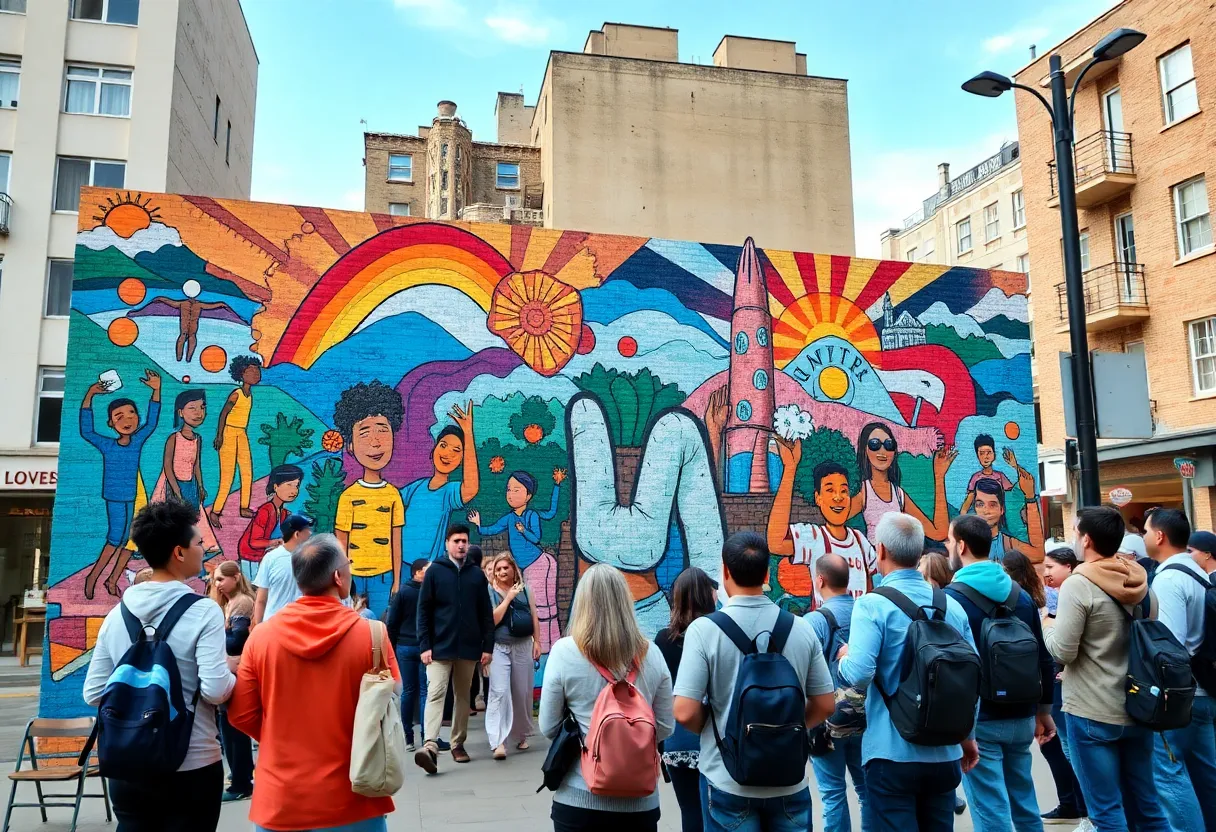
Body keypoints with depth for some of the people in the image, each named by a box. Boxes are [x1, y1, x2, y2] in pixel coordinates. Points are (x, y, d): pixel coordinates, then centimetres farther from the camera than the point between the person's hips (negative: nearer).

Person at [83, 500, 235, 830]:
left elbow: (94, 693, 4)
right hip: (191, 769, -5)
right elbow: (215, 691, -23)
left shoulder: (117, 613, 2)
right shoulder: (203, 611, -16)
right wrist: (234, 673, -3)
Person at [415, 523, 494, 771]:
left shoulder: (477, 574, 7)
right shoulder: (435, 571, 0)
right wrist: (424, 646, -9)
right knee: (435, 695, -12)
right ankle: (430, 747, -18)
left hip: (468, 648, 3)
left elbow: (486, 614, 7)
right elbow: (423, 611, -2)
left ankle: (458, 744, 22)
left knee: (463, 697, 11)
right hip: (440, 647, -3)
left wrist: (487, 646, 2)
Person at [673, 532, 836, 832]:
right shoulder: (801, 628, -5)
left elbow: (685, 713, -17)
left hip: (728, 782, -2)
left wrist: (711, 729, 3)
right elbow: (825, 706, 1)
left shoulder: (704, 629, -15)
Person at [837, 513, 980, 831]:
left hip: (892, 752, -6)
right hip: (944, 752, 6)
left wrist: (844, 657, -1)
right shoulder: (952, 605, 5)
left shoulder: (873, 604, -13)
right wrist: (967, 737, 21)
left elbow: (858, 674, -24)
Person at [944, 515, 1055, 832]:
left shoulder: (952, 598, -13)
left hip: (978, 722, -6)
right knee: (1025, 805, 18)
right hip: (1021, 718, 7)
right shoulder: (1022, 595, 7)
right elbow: (1044, 659, 11)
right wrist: (1043, 710, 20)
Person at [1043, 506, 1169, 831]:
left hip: (1093, 715, -7)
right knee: (1146, 803, 16)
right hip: (1138, 709, 7)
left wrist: (1048, 626, 1)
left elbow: (1062, 652, -18)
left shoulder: (1078, 585, -17)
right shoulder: (1140, 583, 5)